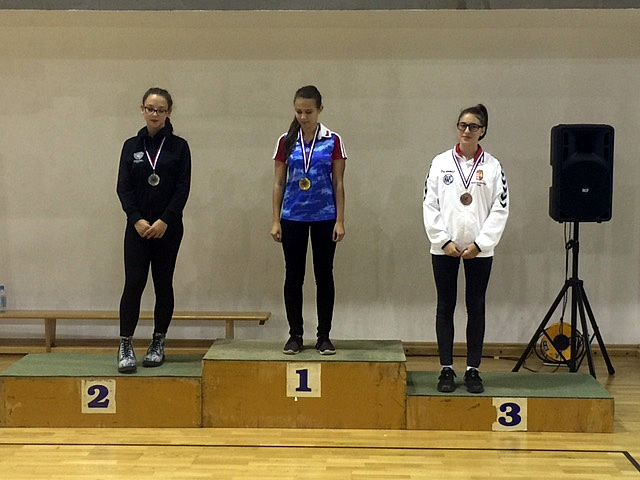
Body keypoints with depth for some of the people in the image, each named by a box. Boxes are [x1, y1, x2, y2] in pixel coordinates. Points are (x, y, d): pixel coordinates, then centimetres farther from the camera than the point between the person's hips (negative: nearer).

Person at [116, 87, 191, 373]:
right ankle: (125, 346, -5)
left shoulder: (179, 147, 2)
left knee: (163, 284, 5)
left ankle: (158, 344, 15)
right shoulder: (131, 146, 6)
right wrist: (137, 219, -12)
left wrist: (164, 221, -14)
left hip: (168, 227, 0)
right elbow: (124, 187, 1)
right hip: (137, 226, 0)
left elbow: (183, 188, -4)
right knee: (133, 283, -8)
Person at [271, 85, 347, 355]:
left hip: (324, 216, -1)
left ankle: (324, 336, 13)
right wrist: (276, 220, 1)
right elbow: (279, 183, 6)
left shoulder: (333, 142, -1)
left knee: (324, 275, 4)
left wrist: (340, 221, -5)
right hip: (293, 217, 1)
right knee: (293, 276, 5)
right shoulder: (286, 142, 3)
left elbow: (338, 184, 0)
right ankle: (295, 335, 15)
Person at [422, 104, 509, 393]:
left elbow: (500, 210, -1)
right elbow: (430, 205, 1)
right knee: (445, 307, 5)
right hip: (444, 247, 0)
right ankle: (446, 369, 12)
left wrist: (479, 244, -9)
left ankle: (473, 370, 13)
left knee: (476, 308, 5)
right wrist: (443, 240, -8)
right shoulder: (441, 163, 3)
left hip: (479, 248, 0)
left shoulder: (492, 166, 1)